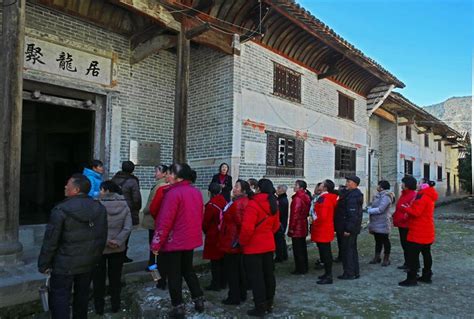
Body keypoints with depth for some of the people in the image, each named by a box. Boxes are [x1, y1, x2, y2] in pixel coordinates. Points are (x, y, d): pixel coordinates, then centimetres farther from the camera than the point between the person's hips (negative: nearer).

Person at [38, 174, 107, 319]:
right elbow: (102, 238, 4)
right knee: (82, 296, 20)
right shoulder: (100, 208, -2)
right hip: (88, 263, 5)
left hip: (64, 264, -5)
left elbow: (50, 241, -14)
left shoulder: (61, 210, -19)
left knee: (60, 299, 7)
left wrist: (43, 264, -2)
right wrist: (96, 257, 16)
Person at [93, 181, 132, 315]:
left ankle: (99, 307, 25)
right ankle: (115, 305, 28)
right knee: (115, 277, 17)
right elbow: (128, 227, -9)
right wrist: (118, 241, -13)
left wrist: (105, 241, -11)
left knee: (99, 278, 14)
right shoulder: (124, 205, -3)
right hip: (118, 248, 3)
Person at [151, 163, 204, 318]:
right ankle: (199, 300, 26)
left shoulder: (174, 193, -20)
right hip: (190, 239, 7)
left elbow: (165, 221, -21)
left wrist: (156, 243, -13)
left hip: (173, 241, -7)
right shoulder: (196, 192, 4)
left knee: (174, 275, 8)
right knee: (188, 270, 23)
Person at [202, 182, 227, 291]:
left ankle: (216, 284, 9)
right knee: (222, 260, 15)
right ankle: (223, 283, 25)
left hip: (213, 236, -6)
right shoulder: (225, 202, 1)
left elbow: (206, 222, -11)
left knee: (215, 261, 3)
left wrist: (206, 231, 9)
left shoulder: (210, 205, -17)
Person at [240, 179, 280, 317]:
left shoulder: (253, 204, -20)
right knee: (268, 274, 16)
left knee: (256, 277, 3)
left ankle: (260, 307, 10)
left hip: (253, 247, -7)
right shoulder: (273, 205, 5)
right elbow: (276, 226, 12)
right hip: (269, 245, 8)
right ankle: (269, 304, 28)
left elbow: (247, 228, -24)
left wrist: (242, 242, -8)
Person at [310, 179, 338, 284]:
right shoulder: (325, 197, 11)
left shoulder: (325, 199, -20)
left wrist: (315, 221, -11)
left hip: (323, 230, -10)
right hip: (323, 230, 10)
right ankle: (327, 273, 29)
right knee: (325, 252, 18)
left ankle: (328, 277, 6)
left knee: (326, 253, -2)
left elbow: (322, 216, -27)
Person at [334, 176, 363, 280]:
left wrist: (348, 229, -24)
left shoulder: (352, 196, -20)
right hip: (353, 228, 11)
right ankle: (355, 272, 27)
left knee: (347, 249, -2)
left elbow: (352, 214, -25)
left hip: (348, 228, -11)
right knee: (352, 249, 17)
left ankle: (349, 273, 7)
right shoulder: (349, 194, 13)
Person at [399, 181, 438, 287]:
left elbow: (416, 212, -26)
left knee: (413, 255, -5)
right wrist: (410, 209, 3)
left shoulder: (423, 197, -19)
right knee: (426, 253, 16)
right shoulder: (430, 197, 14)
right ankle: (427, 276, 26)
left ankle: (411, 279, -2)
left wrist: (407, 208, -8)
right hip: (427, 232, 10)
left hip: (418, 232, -10)